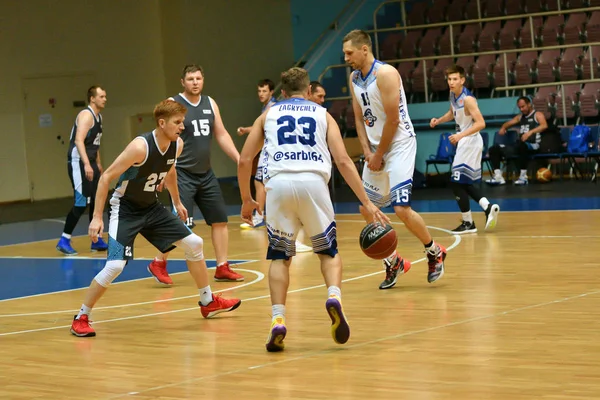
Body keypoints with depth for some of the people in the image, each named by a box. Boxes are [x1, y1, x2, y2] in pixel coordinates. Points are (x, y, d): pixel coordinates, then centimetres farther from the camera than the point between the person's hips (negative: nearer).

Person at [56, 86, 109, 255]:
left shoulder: (98, 117, 15)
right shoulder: (86, 115, -16)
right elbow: (78, 140, -27)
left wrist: (98, 163, 28)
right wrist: (86, 164, -35)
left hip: (90, 163, 10)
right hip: (79, 163, -10)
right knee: (81, 203, -12)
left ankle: (96, 240, 18)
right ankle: (64, 241, -6)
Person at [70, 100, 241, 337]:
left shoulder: (177, 145, -7)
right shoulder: (141, 146, -29)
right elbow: (106, 177, -24)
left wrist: (177, 202, 27)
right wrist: (97, 217, -27)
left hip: (151, 208, 7)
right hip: (125, 210, -7)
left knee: (194, 244, 6)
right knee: (115, 266, -20)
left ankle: (208, 303, 24)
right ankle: (81, 318, -4)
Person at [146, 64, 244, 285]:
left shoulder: (210, 104, 9)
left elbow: (221, 134, 14)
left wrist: (239, 159, 5)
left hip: (205, 174, 7)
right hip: (182, 174, -7)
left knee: (220, 219, 7)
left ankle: (222, 268, 16)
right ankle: (158, 264, 4)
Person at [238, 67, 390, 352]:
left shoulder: (268, 115, 25)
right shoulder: (323, 115, 22)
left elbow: (244, 161, 18)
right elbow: (343, 161, 10)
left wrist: (246, 200, 31)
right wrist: (366, 203, 10)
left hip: (279, 182, 0)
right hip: (313, 182, 0)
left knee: (280, 256, 15)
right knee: (328, 251, 17)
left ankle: (278, 320, -1)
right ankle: (334, 297, -11)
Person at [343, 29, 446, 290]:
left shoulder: (385, 74, -19)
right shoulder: (354, 78, 7)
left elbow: (393, 120, -19)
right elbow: (359, 117, 10)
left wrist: (378, 156, -13)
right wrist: (367, 151, -3)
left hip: (400, 144, -8)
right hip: (376, 148, 9)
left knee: (401, 208, -16)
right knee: (367, 209, 7)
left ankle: (434, 252, 8)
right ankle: (393, 263, 22)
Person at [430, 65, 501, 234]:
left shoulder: (467, 99, -22)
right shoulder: (453, 95, 5)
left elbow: (480, 123, -27)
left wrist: (461, 135, -34)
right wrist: (438, 120, 9)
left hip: (470, 142, -10)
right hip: (464, 142, 10)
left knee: (457, 182, -6)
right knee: (464, 183, 14)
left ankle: (468, 223, 2)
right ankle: (488, 207, 12)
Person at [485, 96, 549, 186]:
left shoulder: (537, 115, 3)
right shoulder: (520, 117, 25)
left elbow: (544, 125, -16)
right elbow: (509, 123, 30)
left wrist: (530, 132, -30)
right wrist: (503, 128, 4)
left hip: (533, 145, -7)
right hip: (519, 146, 8)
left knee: (521, 145, -43)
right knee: (494, 149, -5)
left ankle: (523, 176, -35)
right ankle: (498, 177, -20)